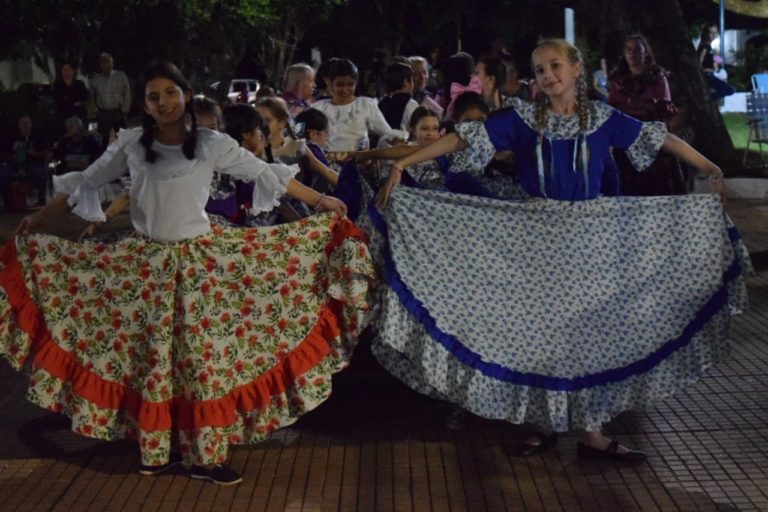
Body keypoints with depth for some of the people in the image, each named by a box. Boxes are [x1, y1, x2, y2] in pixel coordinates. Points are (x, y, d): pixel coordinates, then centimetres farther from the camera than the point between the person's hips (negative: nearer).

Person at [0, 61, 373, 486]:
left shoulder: (212, 144, -5)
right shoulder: (131, 143, -1)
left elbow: (265, 174, -1)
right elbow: (85, 183, 11)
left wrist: (319, 201, -1)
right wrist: (38, 218, 15)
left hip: (198, 260, -1)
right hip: (144, 262, 1)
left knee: (203, 355, 0)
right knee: (151, 357, 6)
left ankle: (203, 455, 8)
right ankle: (155, 450, 19)